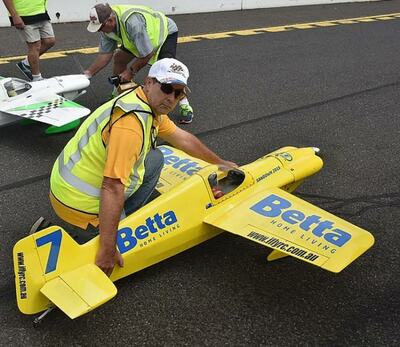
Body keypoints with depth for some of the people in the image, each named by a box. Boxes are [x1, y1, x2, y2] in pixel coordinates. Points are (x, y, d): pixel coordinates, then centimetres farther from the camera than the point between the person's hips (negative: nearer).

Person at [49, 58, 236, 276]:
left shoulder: (151, 106, 3)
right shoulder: (131, 123, -29)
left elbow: (183, 139, 19)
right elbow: (112, 189, -32)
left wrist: (219, 162, 29)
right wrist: (107, 250, -28)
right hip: (79, 202, -9)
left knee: (155, 159, 14)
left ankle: (118, 219, 12)